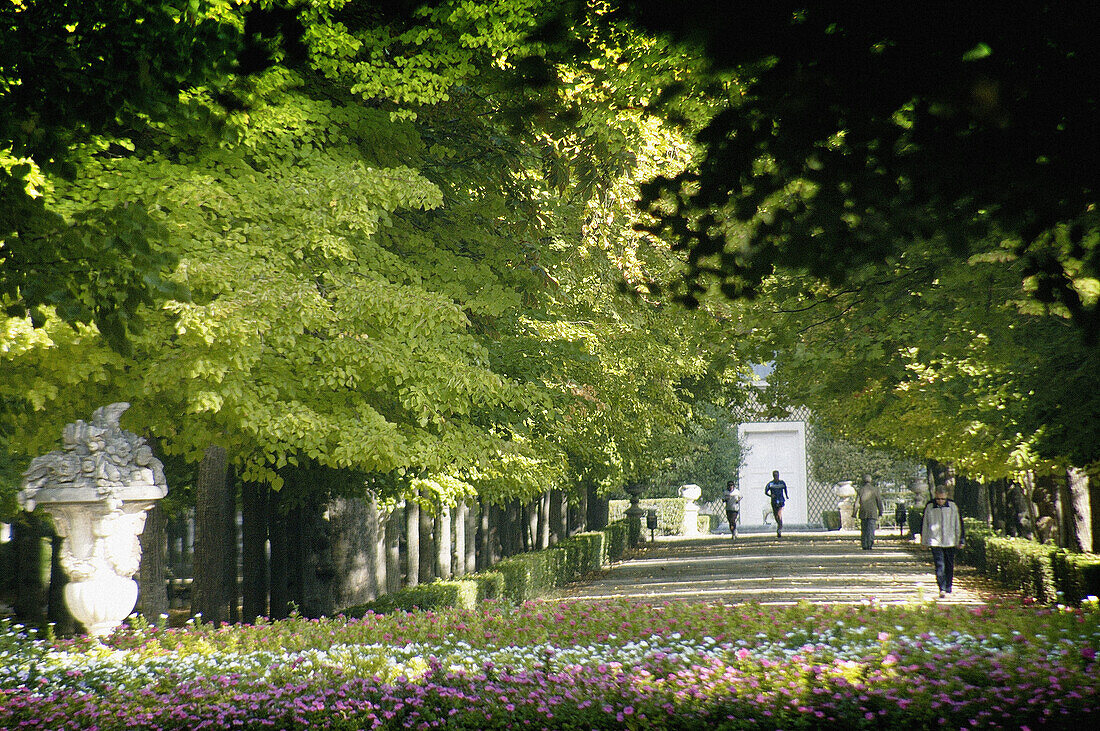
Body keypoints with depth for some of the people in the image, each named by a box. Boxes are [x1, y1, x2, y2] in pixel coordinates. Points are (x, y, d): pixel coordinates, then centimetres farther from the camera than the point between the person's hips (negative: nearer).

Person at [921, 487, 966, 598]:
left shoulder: (953, 506, 2)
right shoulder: (929, 507, 0)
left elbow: (958, 524, 8)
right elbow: (924, 524, 10)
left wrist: (961, 540, 9)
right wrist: (923, 541, 13)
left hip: (950, 541, 1)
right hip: (935, 541, -1)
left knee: (949, 566, 9)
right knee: (939, 565, -11)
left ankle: (948, 588, 21)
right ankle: (942, 589, -15)